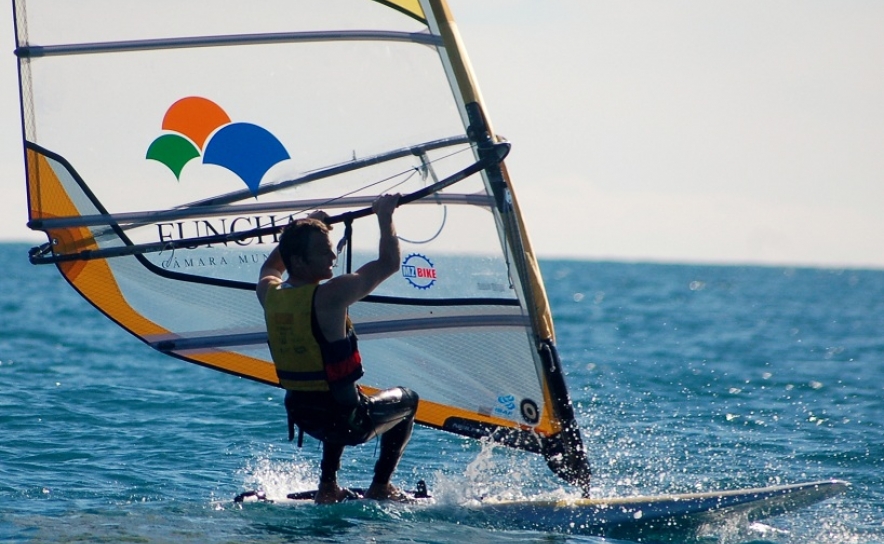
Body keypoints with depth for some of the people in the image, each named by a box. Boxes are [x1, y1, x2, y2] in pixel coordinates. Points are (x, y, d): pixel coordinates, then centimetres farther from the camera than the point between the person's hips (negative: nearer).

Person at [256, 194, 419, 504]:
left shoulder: (268, 294, -5)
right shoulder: (330, 295, -25)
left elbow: (270, 268, 23)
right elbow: (389, 263, -16)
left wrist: (306, 227, 25)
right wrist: (384, 216, -2)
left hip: (300, 416, 6)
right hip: (349, 421, -6)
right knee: (407, 401, 23)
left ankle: (328, 488, 31)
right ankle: (380, 487, 21)